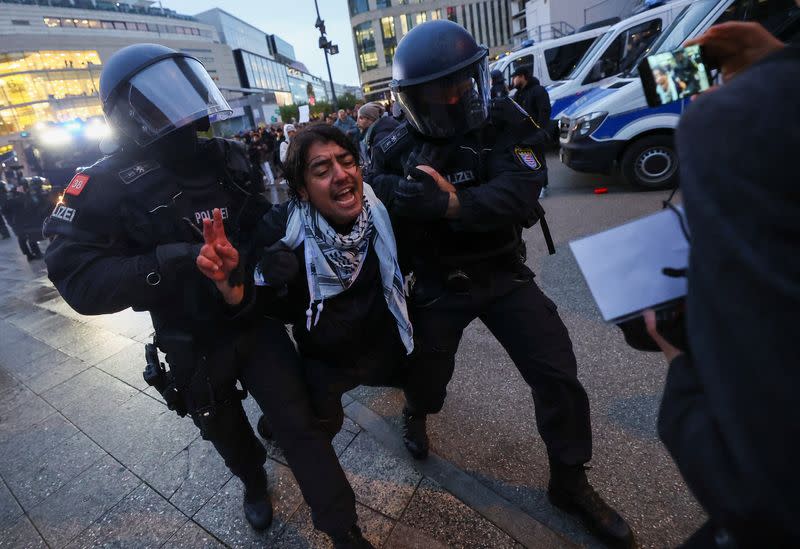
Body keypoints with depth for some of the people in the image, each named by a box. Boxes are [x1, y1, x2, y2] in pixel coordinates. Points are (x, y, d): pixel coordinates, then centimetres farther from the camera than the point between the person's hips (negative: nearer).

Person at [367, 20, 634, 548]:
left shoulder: (504, 122, -9)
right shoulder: (396, 151, -10)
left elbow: (520, 191, -25)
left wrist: (455, 205, -39)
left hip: (503, 273, 1)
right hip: (439, 286, 0)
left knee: (558, 375, 1)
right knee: (428, 375, 16)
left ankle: (570, 484, 26)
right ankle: (416, 415, 56)